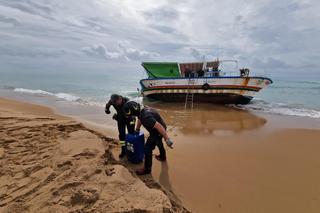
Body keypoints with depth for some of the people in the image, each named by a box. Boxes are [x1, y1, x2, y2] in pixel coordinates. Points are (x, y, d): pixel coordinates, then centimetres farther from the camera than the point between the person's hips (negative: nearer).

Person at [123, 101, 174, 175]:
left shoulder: (145, 116, -36)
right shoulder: (142, 110, -5)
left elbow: (159, 126, -38)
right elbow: (139, 120, 15)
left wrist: (167, 139, -35)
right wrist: (137, 130, 28)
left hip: (158, 132, -10)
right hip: (157, 131, 10)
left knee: (147, 149, -1)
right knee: (158, 143, 33)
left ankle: (147, 169, 16)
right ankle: (162, 156, 60)